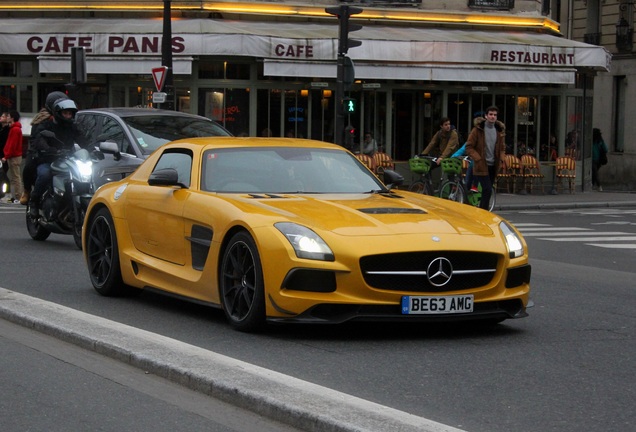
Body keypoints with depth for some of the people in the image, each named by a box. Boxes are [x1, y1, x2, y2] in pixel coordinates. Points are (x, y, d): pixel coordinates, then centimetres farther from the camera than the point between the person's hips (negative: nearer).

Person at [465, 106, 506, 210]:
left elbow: (502, 147, 19)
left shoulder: (499, 130, 9)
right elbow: (469, 147, -6)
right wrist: (478, 158, -19)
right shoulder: (478, 129, -7)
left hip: (493, 166, 6)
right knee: (487, 190, -15)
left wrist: (502, 157, -1)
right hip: (482, 166, -6)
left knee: (486, 191, 11)